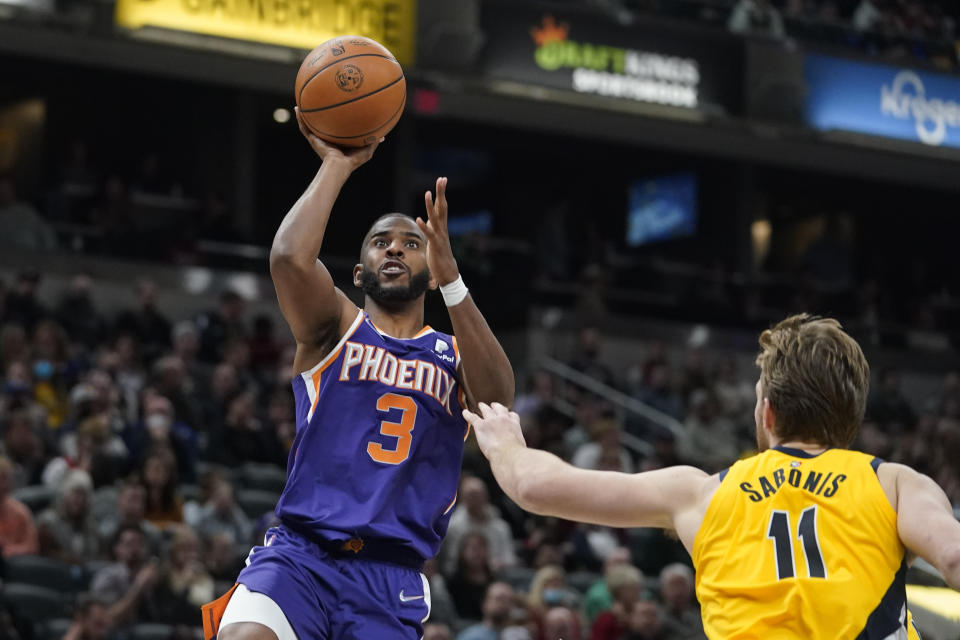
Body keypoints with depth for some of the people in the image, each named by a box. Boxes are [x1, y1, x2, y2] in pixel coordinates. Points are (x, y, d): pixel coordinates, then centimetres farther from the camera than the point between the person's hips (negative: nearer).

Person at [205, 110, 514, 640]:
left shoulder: (454, 357, 15)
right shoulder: (334, 327, 11)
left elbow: (496, 396, -9)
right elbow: (289, 259, -11)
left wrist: (449, 277, -17)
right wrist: (337, 164, -4)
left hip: (392, 581, 2)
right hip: (301, 555, -2)